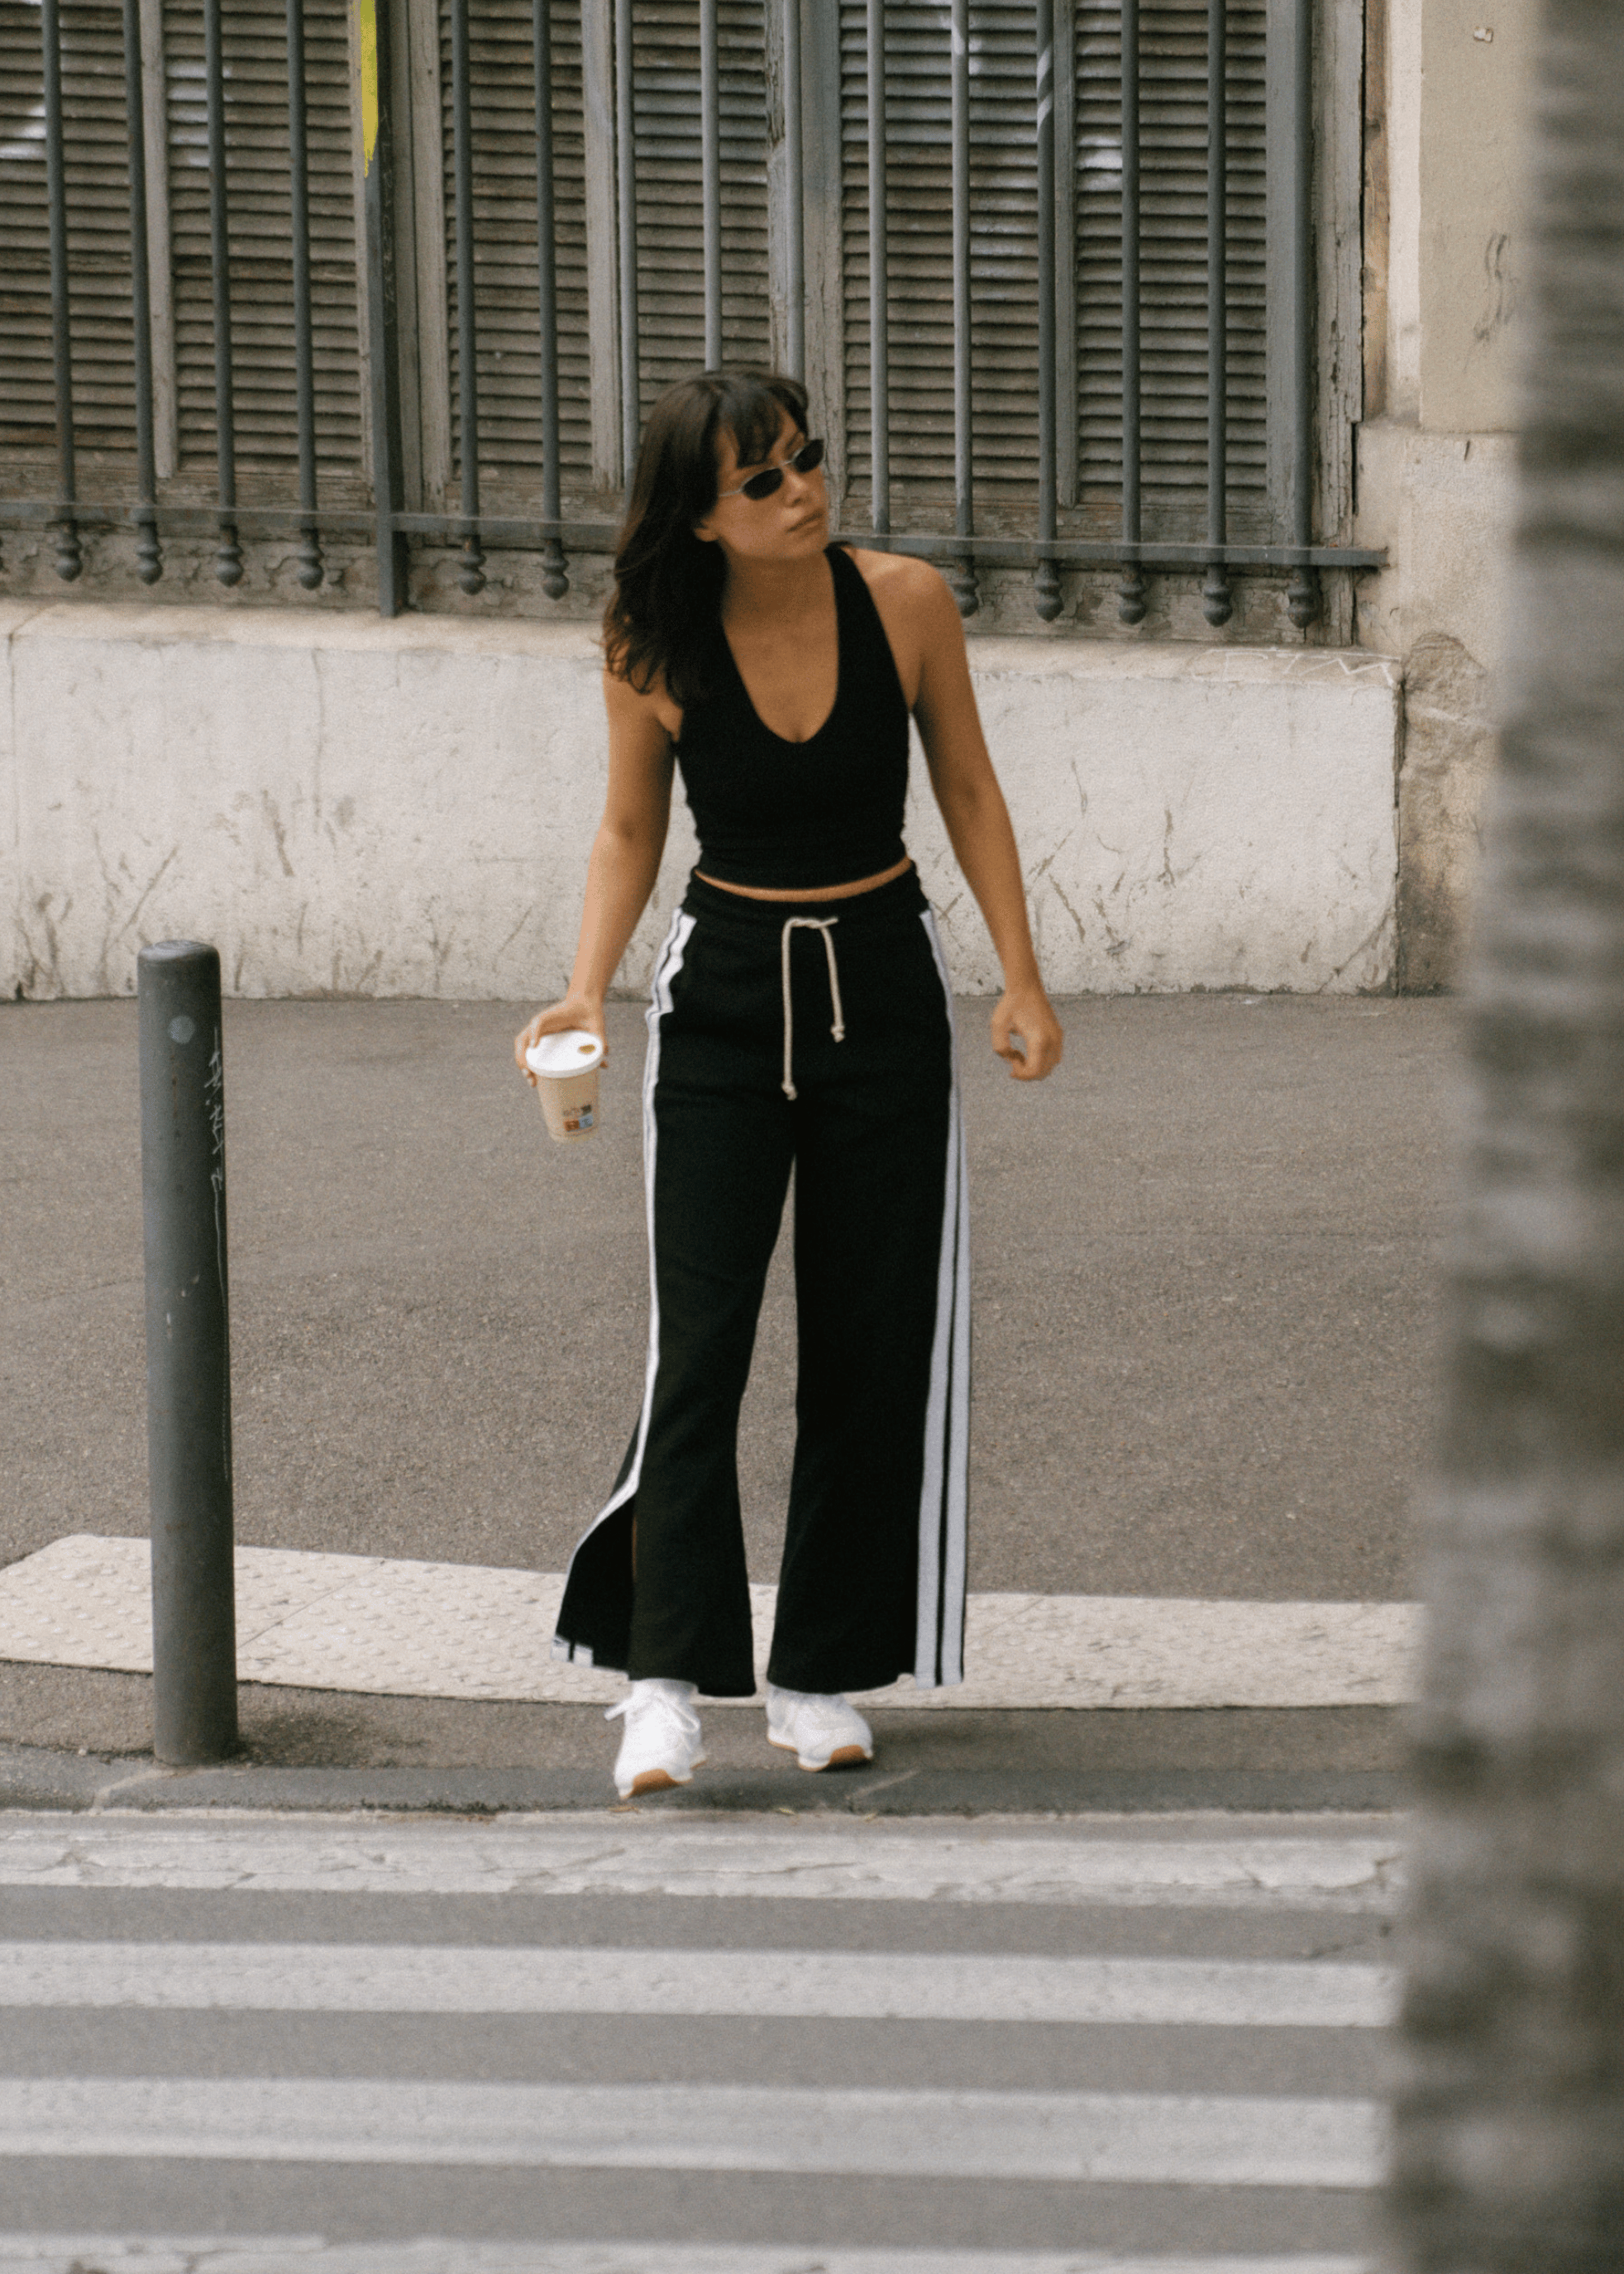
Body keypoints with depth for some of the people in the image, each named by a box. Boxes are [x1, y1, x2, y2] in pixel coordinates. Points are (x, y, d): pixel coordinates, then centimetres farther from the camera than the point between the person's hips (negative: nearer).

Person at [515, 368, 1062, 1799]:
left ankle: (820, 1677, 16)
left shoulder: (905, 603, -9)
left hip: (885, 989, 1)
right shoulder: (653, 651, -10)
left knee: (873, 1349, 5)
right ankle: (668, 1682, -9)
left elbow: (968, 789, 3)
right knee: (699, 1345, -11)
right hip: (724, 994, -1)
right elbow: (630, 832, 3)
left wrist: (1023, 976, 0)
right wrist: (586, 992, -10)